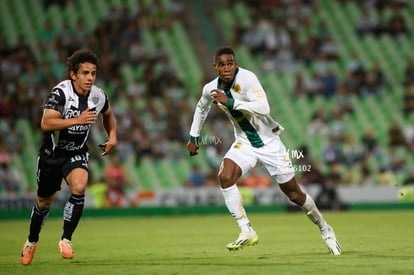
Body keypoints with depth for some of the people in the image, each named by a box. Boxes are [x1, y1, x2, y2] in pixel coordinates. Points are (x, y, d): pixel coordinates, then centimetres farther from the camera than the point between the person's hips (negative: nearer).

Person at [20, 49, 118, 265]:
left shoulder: (98, 97, -8)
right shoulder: (60, 93, -23)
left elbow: (107, 114, 18)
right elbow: (46, 124, -36)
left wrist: (112, 136, 3)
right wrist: (77, 120, -44)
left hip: (77, 153, 2)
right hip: (52, 152, -2)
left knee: (79, 187, -27)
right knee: (45, 202, 12)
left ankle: (66, 239, -14)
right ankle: (32, 241, 40)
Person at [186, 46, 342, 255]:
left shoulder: (247, 78, -24)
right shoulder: (210, 89, -6)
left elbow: (263, 108, -37)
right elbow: (202, 108, 18)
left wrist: (231, 102, -40)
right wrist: (193, 137, 20)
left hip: (269, 142, -4)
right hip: (244, 143, 4)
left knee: (294, 194, 3)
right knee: (225, 177, -24)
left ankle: (325, 229, 27)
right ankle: (247, 232, -16)